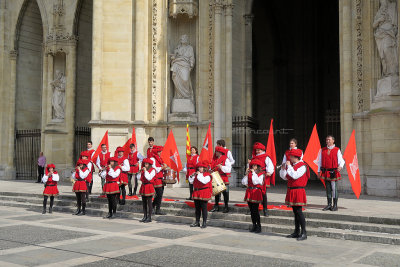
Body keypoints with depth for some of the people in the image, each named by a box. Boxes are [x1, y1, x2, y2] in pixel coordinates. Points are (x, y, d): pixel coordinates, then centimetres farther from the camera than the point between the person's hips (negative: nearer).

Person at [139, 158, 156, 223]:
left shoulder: (152, 170, -7)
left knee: (149, 203, -3)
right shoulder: (143, 169, 12)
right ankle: (145, 217, 17)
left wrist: (145, 171, -16)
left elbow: (149, 178, -20)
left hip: (149, 187, -7)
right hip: (143, 187, 7)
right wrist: (140, 172, 0)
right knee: (144, 203, 10)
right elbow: (139, 178, 12)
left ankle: (149, 217, 2)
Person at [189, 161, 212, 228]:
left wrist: (199, 174, -20)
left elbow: (204, 181, -24)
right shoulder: (196, 174, 14)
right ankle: (197, 222, 19)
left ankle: (204, 223, 4)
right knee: (197, 208, 12)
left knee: (204, 208, -3)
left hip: (204, 195, -7)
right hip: (196, 194, 7)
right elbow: (191, 182, 14)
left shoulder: (207, 175, -7)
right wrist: (192, 176, -2)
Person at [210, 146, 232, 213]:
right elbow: (212, 168, 26)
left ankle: (226, 207, 5)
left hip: (224, 180, -6)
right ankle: (216, 206, 19)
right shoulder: (215, 159, 15)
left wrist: (221, 167, -25)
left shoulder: (226, 159, -5)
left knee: (225, 193, -2)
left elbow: (229, 169, -14)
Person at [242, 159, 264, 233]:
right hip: (249, 192, 5)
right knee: (251, 210, 9)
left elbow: (255, 182, -17)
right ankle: (254, 225, 18)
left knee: (255, 210, -9)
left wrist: (253, 173, -12)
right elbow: (244, 182, 2)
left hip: (256, 193, -5)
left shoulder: (261, 174, -2)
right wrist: (246, 174, -5)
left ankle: (259, 226, 0)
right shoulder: (249, 173, 10)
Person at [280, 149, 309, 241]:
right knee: (295, 212, 12)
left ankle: (304, 233, -4)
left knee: (299, 211, -9)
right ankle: (297, 232, 19)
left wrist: (289, 166, -18)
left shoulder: (302, 166, -11)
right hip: (291, 191, 8)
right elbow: (284, 177, 14)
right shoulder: (291, 165, 13)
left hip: (298, 191, -8)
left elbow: (295, 175, -24)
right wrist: (283, 169, -2)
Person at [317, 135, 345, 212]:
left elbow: (341, 160, -2)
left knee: (334, 188, -5)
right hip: (325, 172, 3)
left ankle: (335, 205, 2)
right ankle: (329, 205, 15)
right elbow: (320, 161, 15)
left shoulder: (337, 150, 3)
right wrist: (319, 171, 11)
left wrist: (340, 166, -23)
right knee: (328, 188, 8)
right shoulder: (322, 150, 12)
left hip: (333, 172, -3)